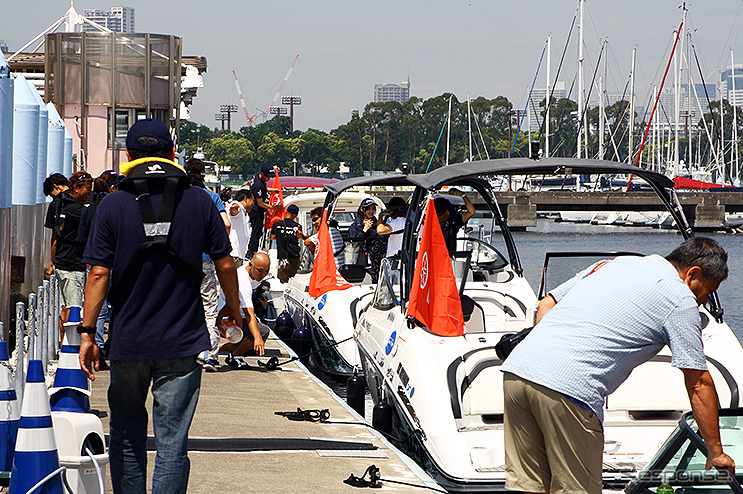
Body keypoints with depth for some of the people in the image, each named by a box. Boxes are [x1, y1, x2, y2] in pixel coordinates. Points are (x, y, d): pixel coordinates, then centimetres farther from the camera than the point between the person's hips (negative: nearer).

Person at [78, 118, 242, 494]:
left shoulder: (113, 205, -4)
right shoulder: (199, 201, -1)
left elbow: (98, 274, -7)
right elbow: (224, 264, 4)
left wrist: (87, 332, -2)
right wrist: (233, 307, 20)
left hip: (128, 340, 0)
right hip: (183, 342, 0)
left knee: (126, 436, 16)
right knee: (172, 441, 0)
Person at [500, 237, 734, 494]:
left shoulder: (614, 263, 26)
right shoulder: (681, 299, 7)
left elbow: (546, 305, 27)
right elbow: (699, 383, 7)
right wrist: (716, 453, 15)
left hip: (516, 367, 7)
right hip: (568, 387, -7)